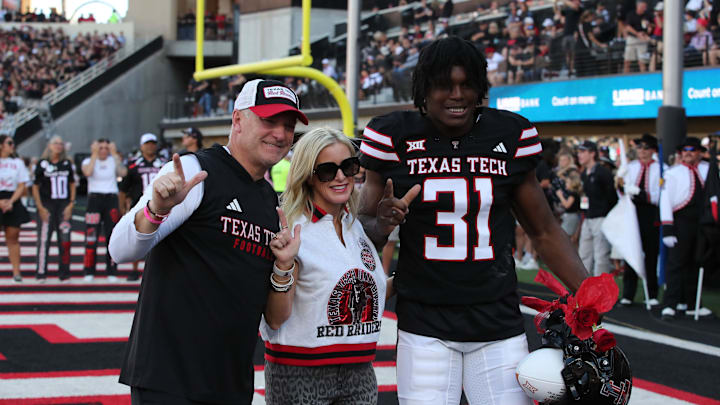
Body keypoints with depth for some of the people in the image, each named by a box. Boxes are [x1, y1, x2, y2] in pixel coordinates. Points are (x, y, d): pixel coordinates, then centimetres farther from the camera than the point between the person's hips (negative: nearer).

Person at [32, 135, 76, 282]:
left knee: (64, 239, 1)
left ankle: (64, 272, 8)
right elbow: (35, 187, 1)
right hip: (47, 205, -3)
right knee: (44, 239, -5)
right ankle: (41, 273, 1)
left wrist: (71, 204, 2)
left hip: (64, 205, 3)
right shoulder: (42, 164, 0)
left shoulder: (67, 164, 10)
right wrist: (40, 207, -7)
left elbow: (72, 185, 13)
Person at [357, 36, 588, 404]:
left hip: (498, 320, 1)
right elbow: (363, 229, 6)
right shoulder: (395, 136, -1)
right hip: (424, 324, -1)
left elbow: (544, 231, 9)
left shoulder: (509, 136, 3)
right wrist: (382, 224, -18)